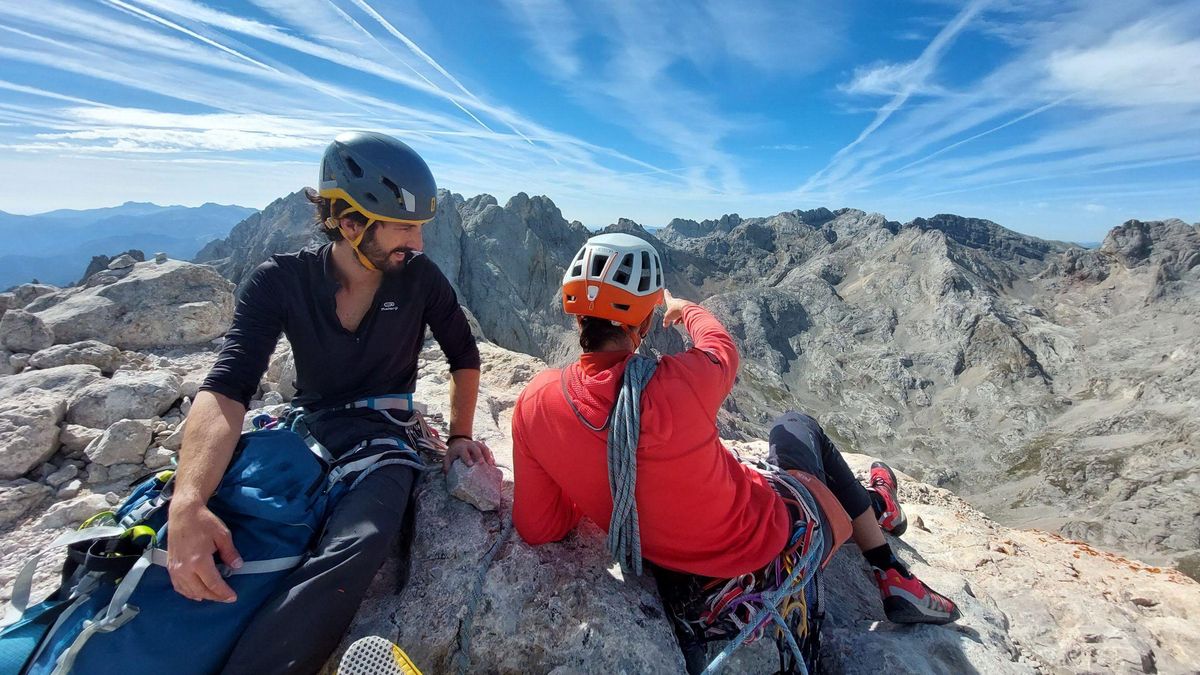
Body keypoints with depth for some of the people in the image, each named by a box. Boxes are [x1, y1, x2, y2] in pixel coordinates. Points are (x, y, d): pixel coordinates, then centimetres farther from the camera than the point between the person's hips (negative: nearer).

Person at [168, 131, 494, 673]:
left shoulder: (420, 277, -5)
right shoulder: (280, 281, -6)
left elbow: (465, 358, 7)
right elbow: (227, 389, -18)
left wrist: (459, 436, 0)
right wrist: (188, 503, -34)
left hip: (381, 434, -1)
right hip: (304, 427, 2)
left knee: (355, 549, -33)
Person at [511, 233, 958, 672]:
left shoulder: (534, 403, -21)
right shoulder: (681, 381, -33)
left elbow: (537, 528, -11)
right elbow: (722, 345, -7)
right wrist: (684, 308, 15)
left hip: (674, 568, 5)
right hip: (764, 541, -4)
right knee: (796, 426, 22)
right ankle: (875, 509, 45)